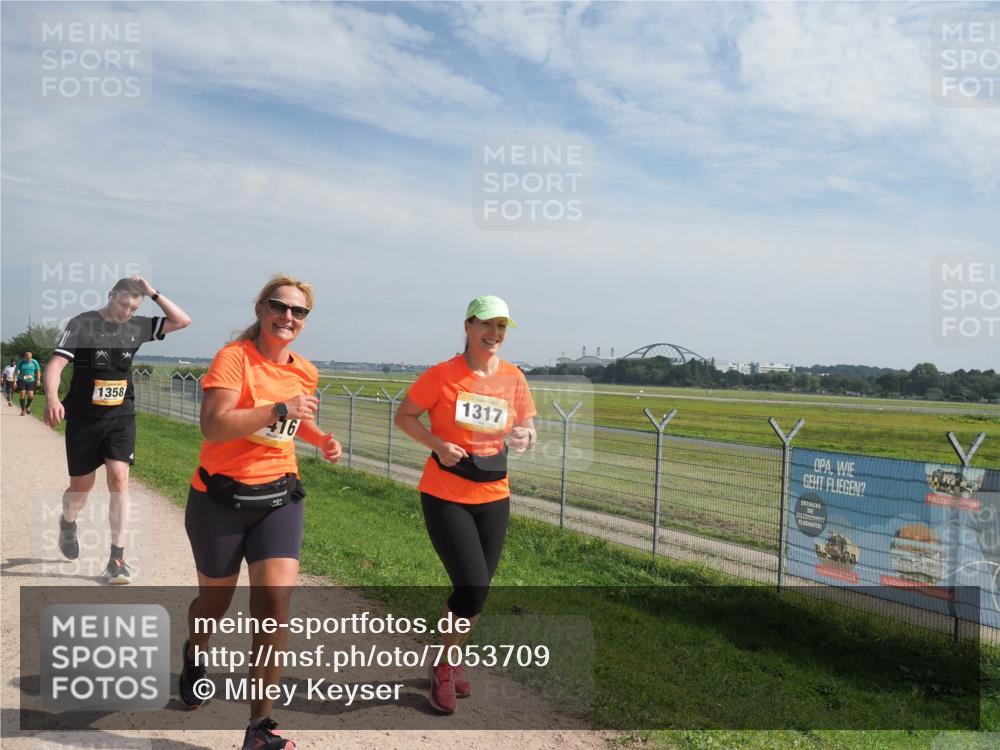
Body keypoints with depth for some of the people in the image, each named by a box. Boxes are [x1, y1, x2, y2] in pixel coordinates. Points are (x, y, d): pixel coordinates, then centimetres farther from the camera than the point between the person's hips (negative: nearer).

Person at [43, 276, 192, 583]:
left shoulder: (137, 326, 3)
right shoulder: (82, 324, -8)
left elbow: (182, 321, 4)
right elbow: (56, 363, -16)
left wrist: (153, 293, -4)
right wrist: (52, 398, -33)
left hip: (121, 417, 2)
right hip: (83, 418, -2)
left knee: (119, 478, -12)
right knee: (82, 485, 9)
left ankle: (117, 558, -6)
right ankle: (67, 523, 46)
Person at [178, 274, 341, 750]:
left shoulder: (305, 372, 5)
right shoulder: (234, 358, -14)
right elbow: (212, 427, -25)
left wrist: (320, 438, 7)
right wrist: (279, 410, -30)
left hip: (279, 498, 3)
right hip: (221, 499, -3)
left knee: (274, 604, -11)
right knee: (217, 600, 17)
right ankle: (194, 653, 54)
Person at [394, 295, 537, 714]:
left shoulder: (513, 378, 1)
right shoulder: (442, 375, -10)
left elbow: (526, 430, 10)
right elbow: (404, 416, -1)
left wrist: (525, 437, -14)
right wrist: (438, 444, -17)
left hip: (494, 497, 4)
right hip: (445, 496, -4)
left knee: (475, 589, 11)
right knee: (473, 586, -11)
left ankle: (449, 663, 36)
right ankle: (445, 667, 16)